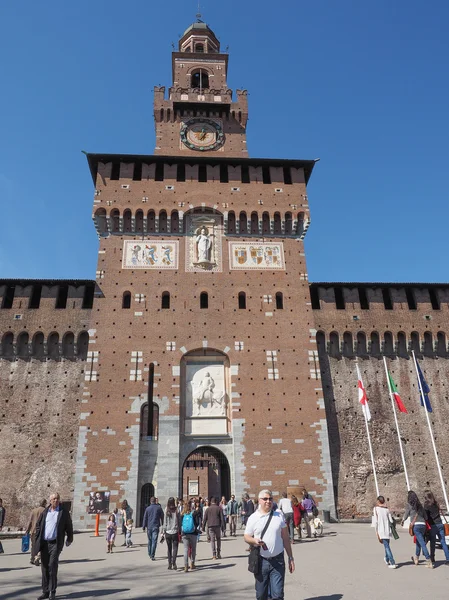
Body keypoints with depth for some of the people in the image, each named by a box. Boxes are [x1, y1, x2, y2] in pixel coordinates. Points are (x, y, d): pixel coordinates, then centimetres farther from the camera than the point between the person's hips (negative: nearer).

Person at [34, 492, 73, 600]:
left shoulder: (64, 512, -3)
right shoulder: (45, 512, 6)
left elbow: (69, 526, 4)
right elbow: (38, 525, 16)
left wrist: (69, 538, 10)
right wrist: (38, 538, 7)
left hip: (55, 543, -4)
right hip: (44, 543, 4)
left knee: (52, 567, -8)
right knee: (44, 568, 9)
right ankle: (45, 591, 21)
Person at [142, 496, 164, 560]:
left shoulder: (147, 508, 0)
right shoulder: (159, 508, 0)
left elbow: (145, 518, 2)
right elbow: (162, 517, 7)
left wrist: (144, 526, 8)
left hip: (149, 527, 2)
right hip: (156, 527, -2)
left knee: (149, 540, 18)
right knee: (154, 541, -3)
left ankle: (149, 554, 28)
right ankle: (152, 556, -9)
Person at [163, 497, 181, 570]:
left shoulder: (166, 512, -6)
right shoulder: (177, 511, -8)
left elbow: (165, 523, -2)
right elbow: (179, 523, -2)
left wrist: (163, 532, 6)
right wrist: (180, 532, 6)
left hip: (168, 532, 1)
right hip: (175, 532, -1)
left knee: (169, 548, 12)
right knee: (175, 548, 4)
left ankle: (170, 564, 13)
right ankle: (173, 563, -9)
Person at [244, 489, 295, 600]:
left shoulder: (279, 515, 4)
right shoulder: (253, 518, 0)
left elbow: (285, 538, 8)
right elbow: (246, 537, 5)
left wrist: (290, 558, 6)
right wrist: (254, 540, -17)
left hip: (278, 561, 0)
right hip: (261, 561, 0)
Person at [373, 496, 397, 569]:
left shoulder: (376, 509, -5)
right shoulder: (387, 509, 5)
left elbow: (375, 521, -9)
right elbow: (391, 521, 0)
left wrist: (377, 533, -5)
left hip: (381, 531, -5)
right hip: (388, 531, 5)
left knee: (386, 546, -4)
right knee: (387, 545, 21)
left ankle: (393, 563, -12)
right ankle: (387, 560, 39)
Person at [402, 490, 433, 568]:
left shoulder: (409, 505, 0)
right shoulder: (420, 505, 14)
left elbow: (406, 515, 6)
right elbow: (425, 515, 13)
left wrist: (403, 520, 24)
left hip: (416, 525, -6)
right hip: (423, 524, 6)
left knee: (422, 543, -6)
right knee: (418, 541, 21)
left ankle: (429, 562, -11)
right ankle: (416, 558, 36)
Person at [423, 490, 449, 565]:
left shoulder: (426, 505, -8)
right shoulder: (436, 504, 9)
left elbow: (426, 516, -11)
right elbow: (439, 513, 13)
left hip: (432, 526, -5)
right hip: (440, 524, 5)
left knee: (432, 543, 5)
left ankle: (432, 559, 11)